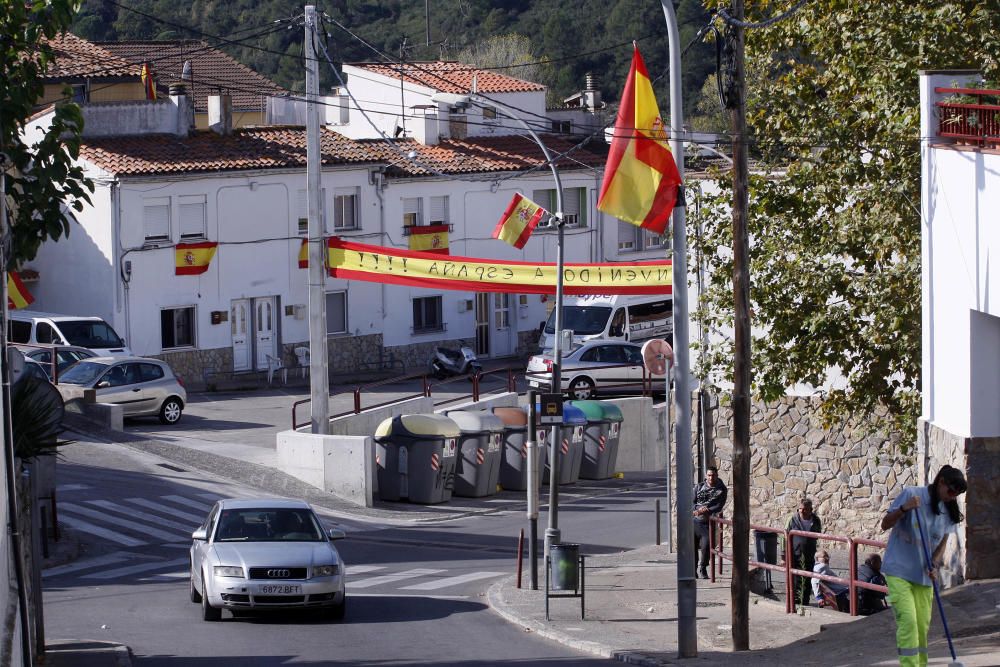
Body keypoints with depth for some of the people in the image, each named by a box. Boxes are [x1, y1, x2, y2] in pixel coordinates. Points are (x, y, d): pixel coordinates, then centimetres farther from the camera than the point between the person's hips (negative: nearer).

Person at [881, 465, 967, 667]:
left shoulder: (949, 511, 7)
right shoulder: (911, 494, -9)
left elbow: (942, 544, 11)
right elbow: (885, 524, -8)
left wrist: (934, 565, -8)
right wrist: (903, 508, -26)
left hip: (924, 575, 6)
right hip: (899, 571, -6)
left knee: (923, 625, 5)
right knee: (908, 621, -17)